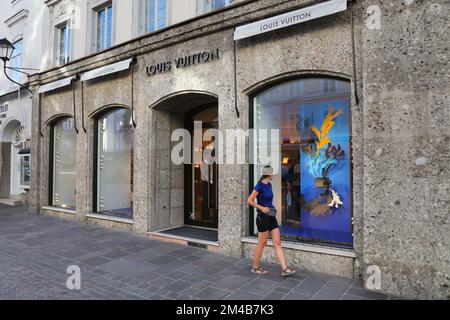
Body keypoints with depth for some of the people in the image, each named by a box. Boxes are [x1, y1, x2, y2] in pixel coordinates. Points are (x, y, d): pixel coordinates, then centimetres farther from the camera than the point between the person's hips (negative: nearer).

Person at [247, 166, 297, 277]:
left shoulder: (269, 185, 11)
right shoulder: (259, 186, -14)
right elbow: (249, 201, -18)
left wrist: (272, 207, 13)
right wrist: (261, 208, -18)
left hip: (271, 217, 8)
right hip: (263, 218, -8)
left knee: (277, 243, 4)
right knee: (262, 243, 5)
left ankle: (284, 269, 5)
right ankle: (255, 267, 21)